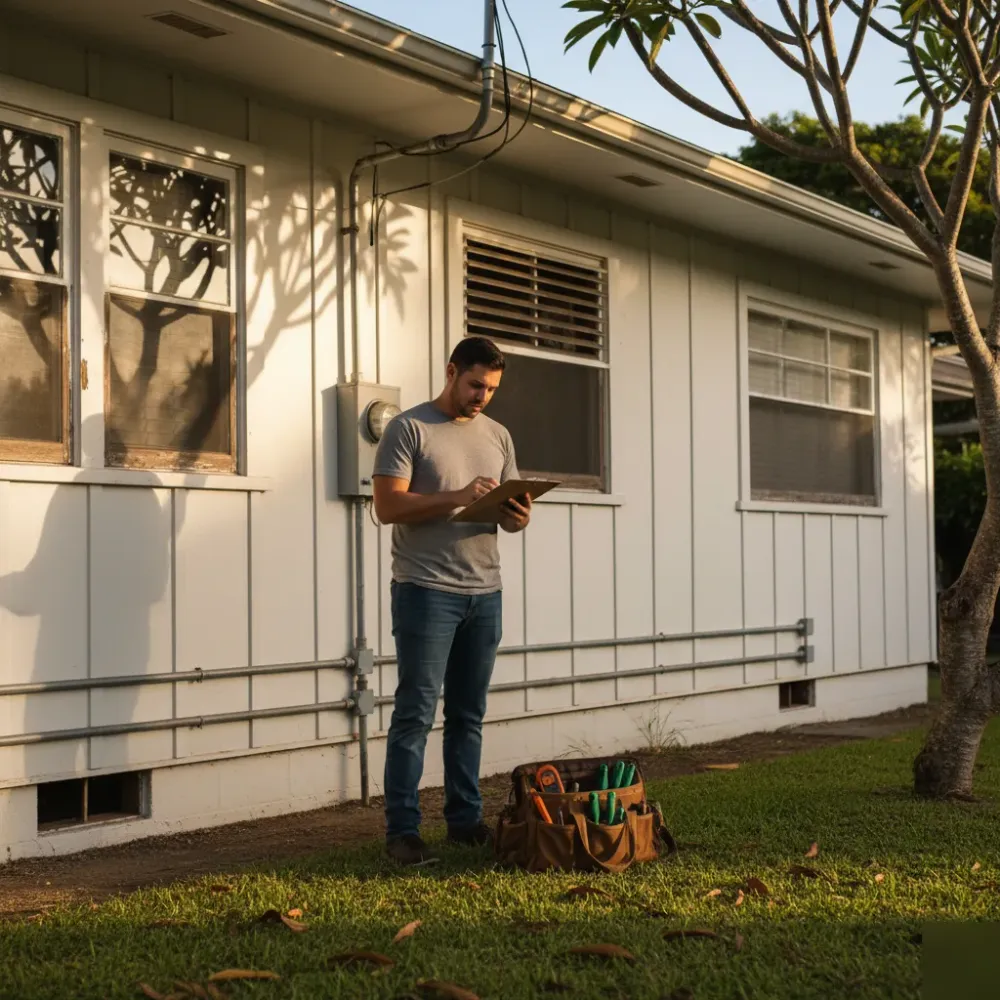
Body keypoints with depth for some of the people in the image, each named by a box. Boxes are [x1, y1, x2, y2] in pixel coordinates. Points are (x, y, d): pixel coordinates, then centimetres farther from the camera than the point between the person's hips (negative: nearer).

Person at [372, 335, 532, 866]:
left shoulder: (497, 435, 15)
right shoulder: (408, 428, -3)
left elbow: (510, 509, 18)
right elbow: (388, 506, -11)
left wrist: (518, 516, -7)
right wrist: (458, 497, -21)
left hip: (484, 593, 6)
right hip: (426, 591, -5)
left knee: (468, 715, 10)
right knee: (415, 713, -5)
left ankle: (465, 818, 18)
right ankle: (401, 830, -1)